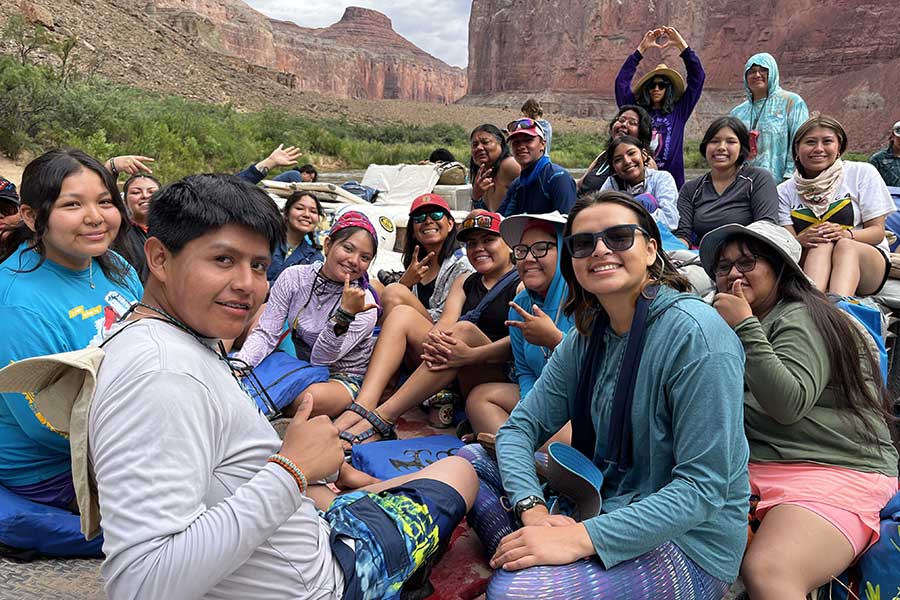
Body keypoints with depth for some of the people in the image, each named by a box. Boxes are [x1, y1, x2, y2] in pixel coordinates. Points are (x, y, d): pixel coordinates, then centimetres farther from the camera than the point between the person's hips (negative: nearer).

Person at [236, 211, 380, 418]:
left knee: (315, 397, -37)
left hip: (343, 378, -3)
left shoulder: (364, 305, -16)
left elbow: (321, 358, -22)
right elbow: (266, 333, -11)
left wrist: (345, 314, -36)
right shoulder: (293, 277, -10)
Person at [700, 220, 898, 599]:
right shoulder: (756, 323, 23)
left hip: (837, 471, -7)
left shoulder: (800, 317, -4)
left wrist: (745, 328, -17)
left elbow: (789, 405, -19)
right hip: (756, 467, 7)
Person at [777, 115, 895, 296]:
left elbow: (877, 232, 0)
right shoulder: (785, 191, 7)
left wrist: (846, 235, -22)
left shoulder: (862, 173, 3)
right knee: (821, 245, -32)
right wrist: (802, 240, -26)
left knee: (845, 245, -33)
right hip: (809, 265, 1)